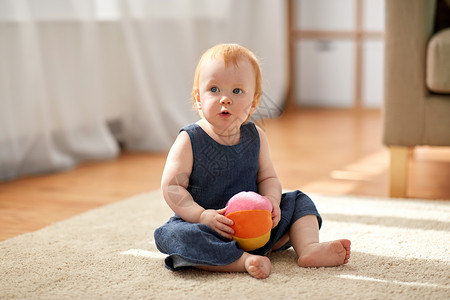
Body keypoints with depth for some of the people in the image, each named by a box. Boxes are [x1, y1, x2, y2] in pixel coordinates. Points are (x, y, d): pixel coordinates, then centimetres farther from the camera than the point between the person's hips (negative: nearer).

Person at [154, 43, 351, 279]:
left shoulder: (255, 137, 3)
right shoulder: (189, 141, -10)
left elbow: (267, 178, 8)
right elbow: (172, 186, -12)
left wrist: (271, 199, -15)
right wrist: (202, 215, -26)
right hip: (211, 230, -4)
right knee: (173, 234, -35)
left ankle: (309, 248, -16)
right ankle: (243, 260, -43)